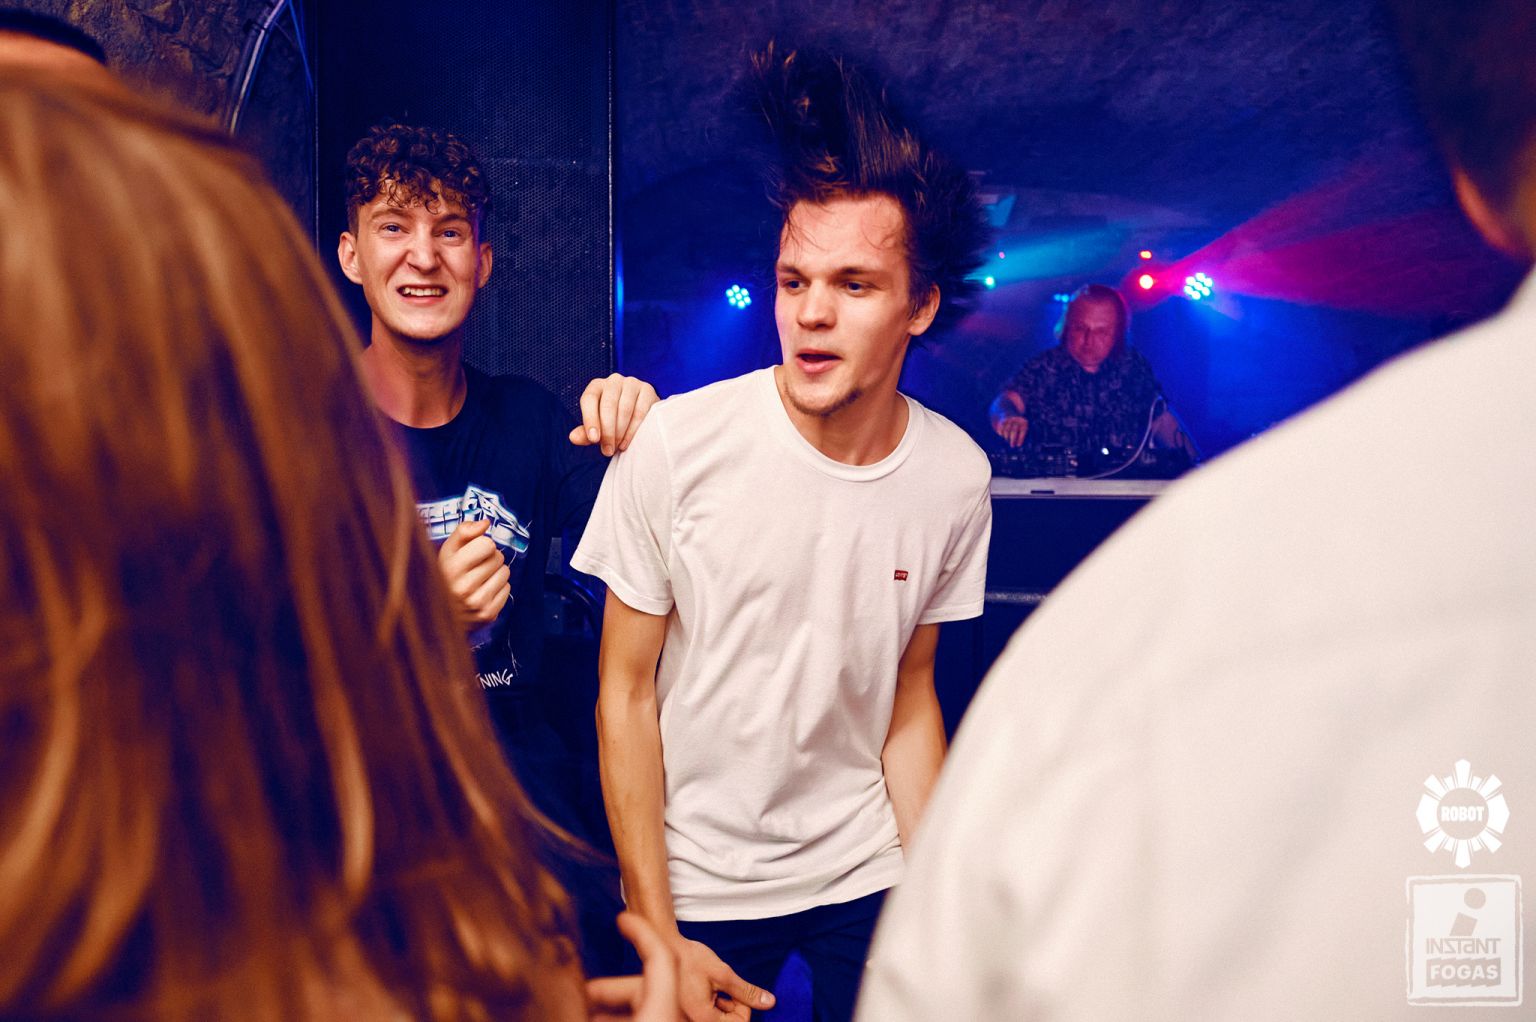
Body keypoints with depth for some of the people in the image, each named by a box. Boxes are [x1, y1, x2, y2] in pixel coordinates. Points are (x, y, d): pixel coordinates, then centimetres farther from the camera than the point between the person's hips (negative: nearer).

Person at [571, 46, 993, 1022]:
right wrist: (660, 938, -10)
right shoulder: (675, 446, -19)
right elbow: (626, 693, -11)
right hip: (697, 884, -2)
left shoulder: (956, 474, -9)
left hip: (866, 873, 3)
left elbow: (909, 698, 2)